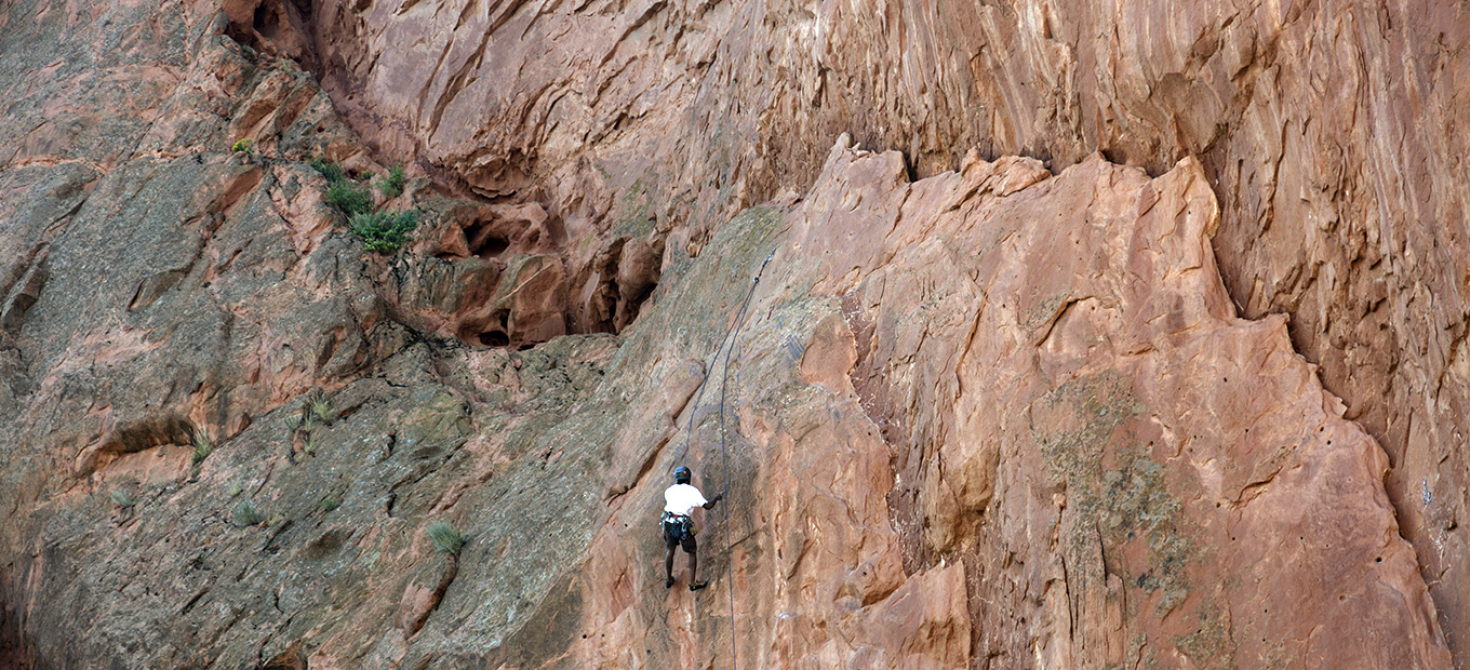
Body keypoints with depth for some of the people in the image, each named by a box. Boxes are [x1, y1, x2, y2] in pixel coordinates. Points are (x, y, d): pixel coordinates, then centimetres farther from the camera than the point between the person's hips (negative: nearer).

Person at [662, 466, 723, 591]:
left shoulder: (669, 490, 11)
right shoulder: (692, 491, -1)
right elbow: (708, 506, -3)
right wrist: (716, 497, 15)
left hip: (669, 524, 4)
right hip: (683, 527, -4)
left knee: (670, 549, 26)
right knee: (693, 552, 15)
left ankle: (668, 580, 34)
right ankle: (693, 583, 15)